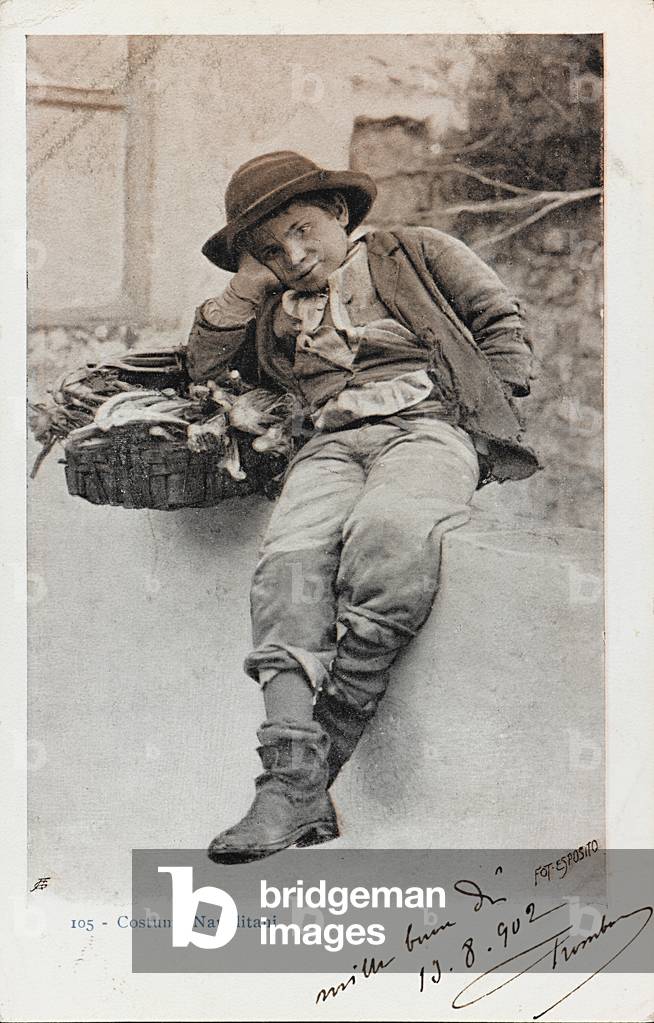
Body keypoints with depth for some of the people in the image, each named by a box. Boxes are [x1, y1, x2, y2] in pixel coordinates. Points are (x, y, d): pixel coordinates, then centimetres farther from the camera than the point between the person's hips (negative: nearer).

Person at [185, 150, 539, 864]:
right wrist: (245, 286, 22)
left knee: (386, 533, -38)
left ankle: (322, 757, -34)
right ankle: (292, 780, -40)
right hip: (332, 444, 3)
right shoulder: (274, 313, 33)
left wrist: (487, 417, 4)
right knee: (290, 559, -31)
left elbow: (503, 323, 17)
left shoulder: (413, 252, 24)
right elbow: (204, 370, 26)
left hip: (427, 424, -3)